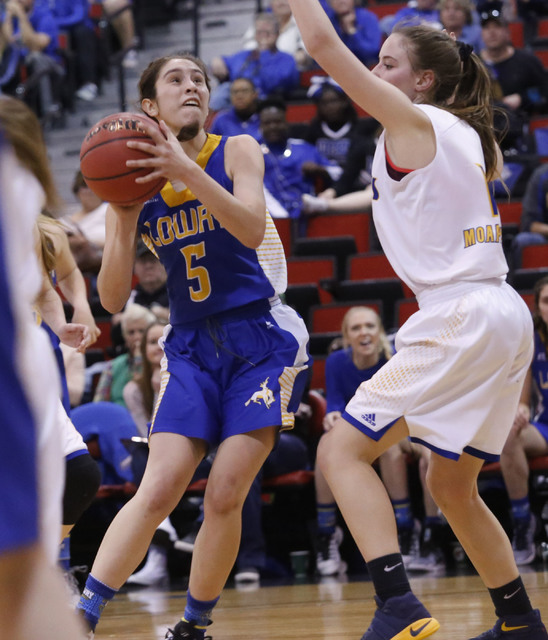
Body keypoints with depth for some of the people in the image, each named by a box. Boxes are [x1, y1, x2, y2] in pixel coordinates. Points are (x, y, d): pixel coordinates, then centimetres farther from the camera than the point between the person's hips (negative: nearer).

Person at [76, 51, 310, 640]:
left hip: (258, 341, -2)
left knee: (224, 497, -11)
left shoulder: (236, 152, -2)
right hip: (190, 348, 2)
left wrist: (187, 170, -30)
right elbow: (113, 299, -2)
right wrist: (122, 214, -15)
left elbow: (251, 230, -22)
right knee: (158, 490, -15)